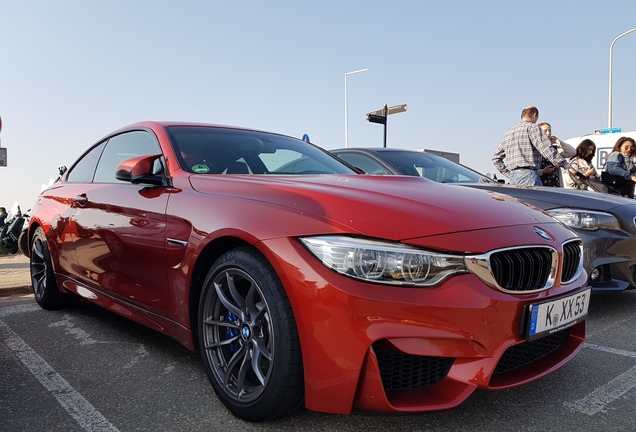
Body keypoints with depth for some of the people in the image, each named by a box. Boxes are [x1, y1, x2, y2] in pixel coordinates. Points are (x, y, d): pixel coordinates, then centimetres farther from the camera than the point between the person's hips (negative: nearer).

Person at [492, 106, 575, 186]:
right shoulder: (532, 127, 2)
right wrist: (567, 166, -8)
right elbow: (546, 149, -11)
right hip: (528, 174, -8)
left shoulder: (508, 133, 23)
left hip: (513, 178, 8)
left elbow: (496, 158, 25)